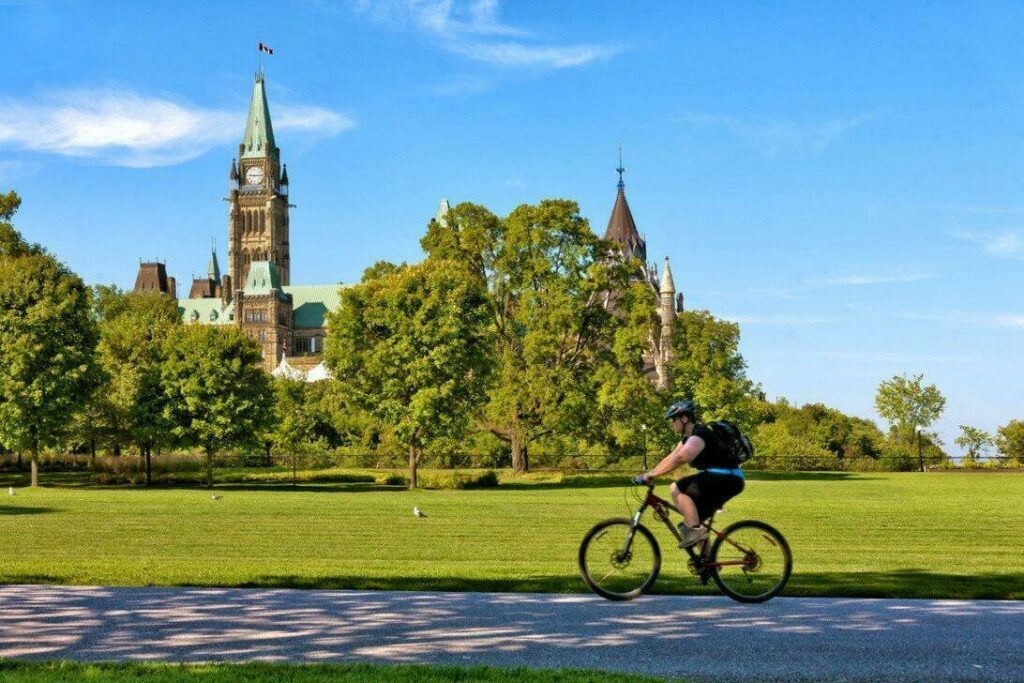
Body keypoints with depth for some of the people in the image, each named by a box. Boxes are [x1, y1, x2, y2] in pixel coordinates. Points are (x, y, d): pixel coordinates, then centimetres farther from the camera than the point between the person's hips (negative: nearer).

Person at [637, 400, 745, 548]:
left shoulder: (700, 435, -16)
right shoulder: (688, 438, 17)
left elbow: (680, 458, -32)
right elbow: (671, 458, 15)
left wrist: (653, 474, -31)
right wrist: (649, 474, 3)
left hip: (726, 479, -10)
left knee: (678, 490, -17)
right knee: (696, 518, 11)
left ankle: (695, 530, -17)